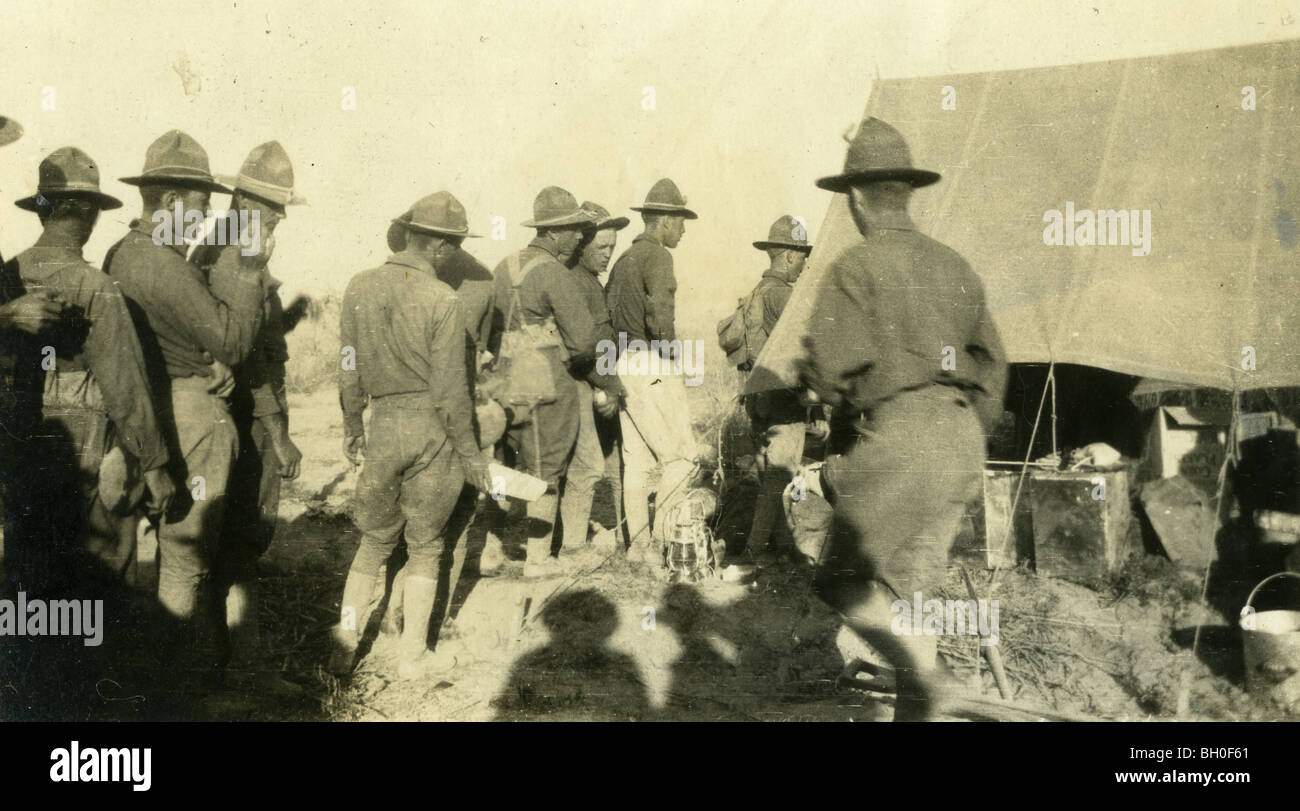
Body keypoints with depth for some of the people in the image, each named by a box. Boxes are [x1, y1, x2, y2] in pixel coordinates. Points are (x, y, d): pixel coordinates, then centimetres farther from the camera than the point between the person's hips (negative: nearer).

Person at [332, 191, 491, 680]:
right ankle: (413, 655, 21)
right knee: (424, 547, 11)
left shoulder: (360, 287, 0)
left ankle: (344, 645, 19)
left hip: (382, 424, 4)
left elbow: (349, 369, 5)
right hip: (431, 429, -4)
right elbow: (449, 389, -13)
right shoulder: (442, 300, -14)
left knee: (374, 539, 19)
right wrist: (470, 455, -3)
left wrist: (352, 428, 19)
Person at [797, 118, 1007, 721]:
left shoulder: (855, 268, -5)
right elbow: (991, 364, 18)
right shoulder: (955, 267, 16)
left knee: (841, 579, 3)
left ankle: (916, 663, -17)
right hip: (961, 444, 7)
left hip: (897, 438, -7)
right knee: (902, 590, 14)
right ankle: (914, 710, 16)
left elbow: (830, 366, -16)